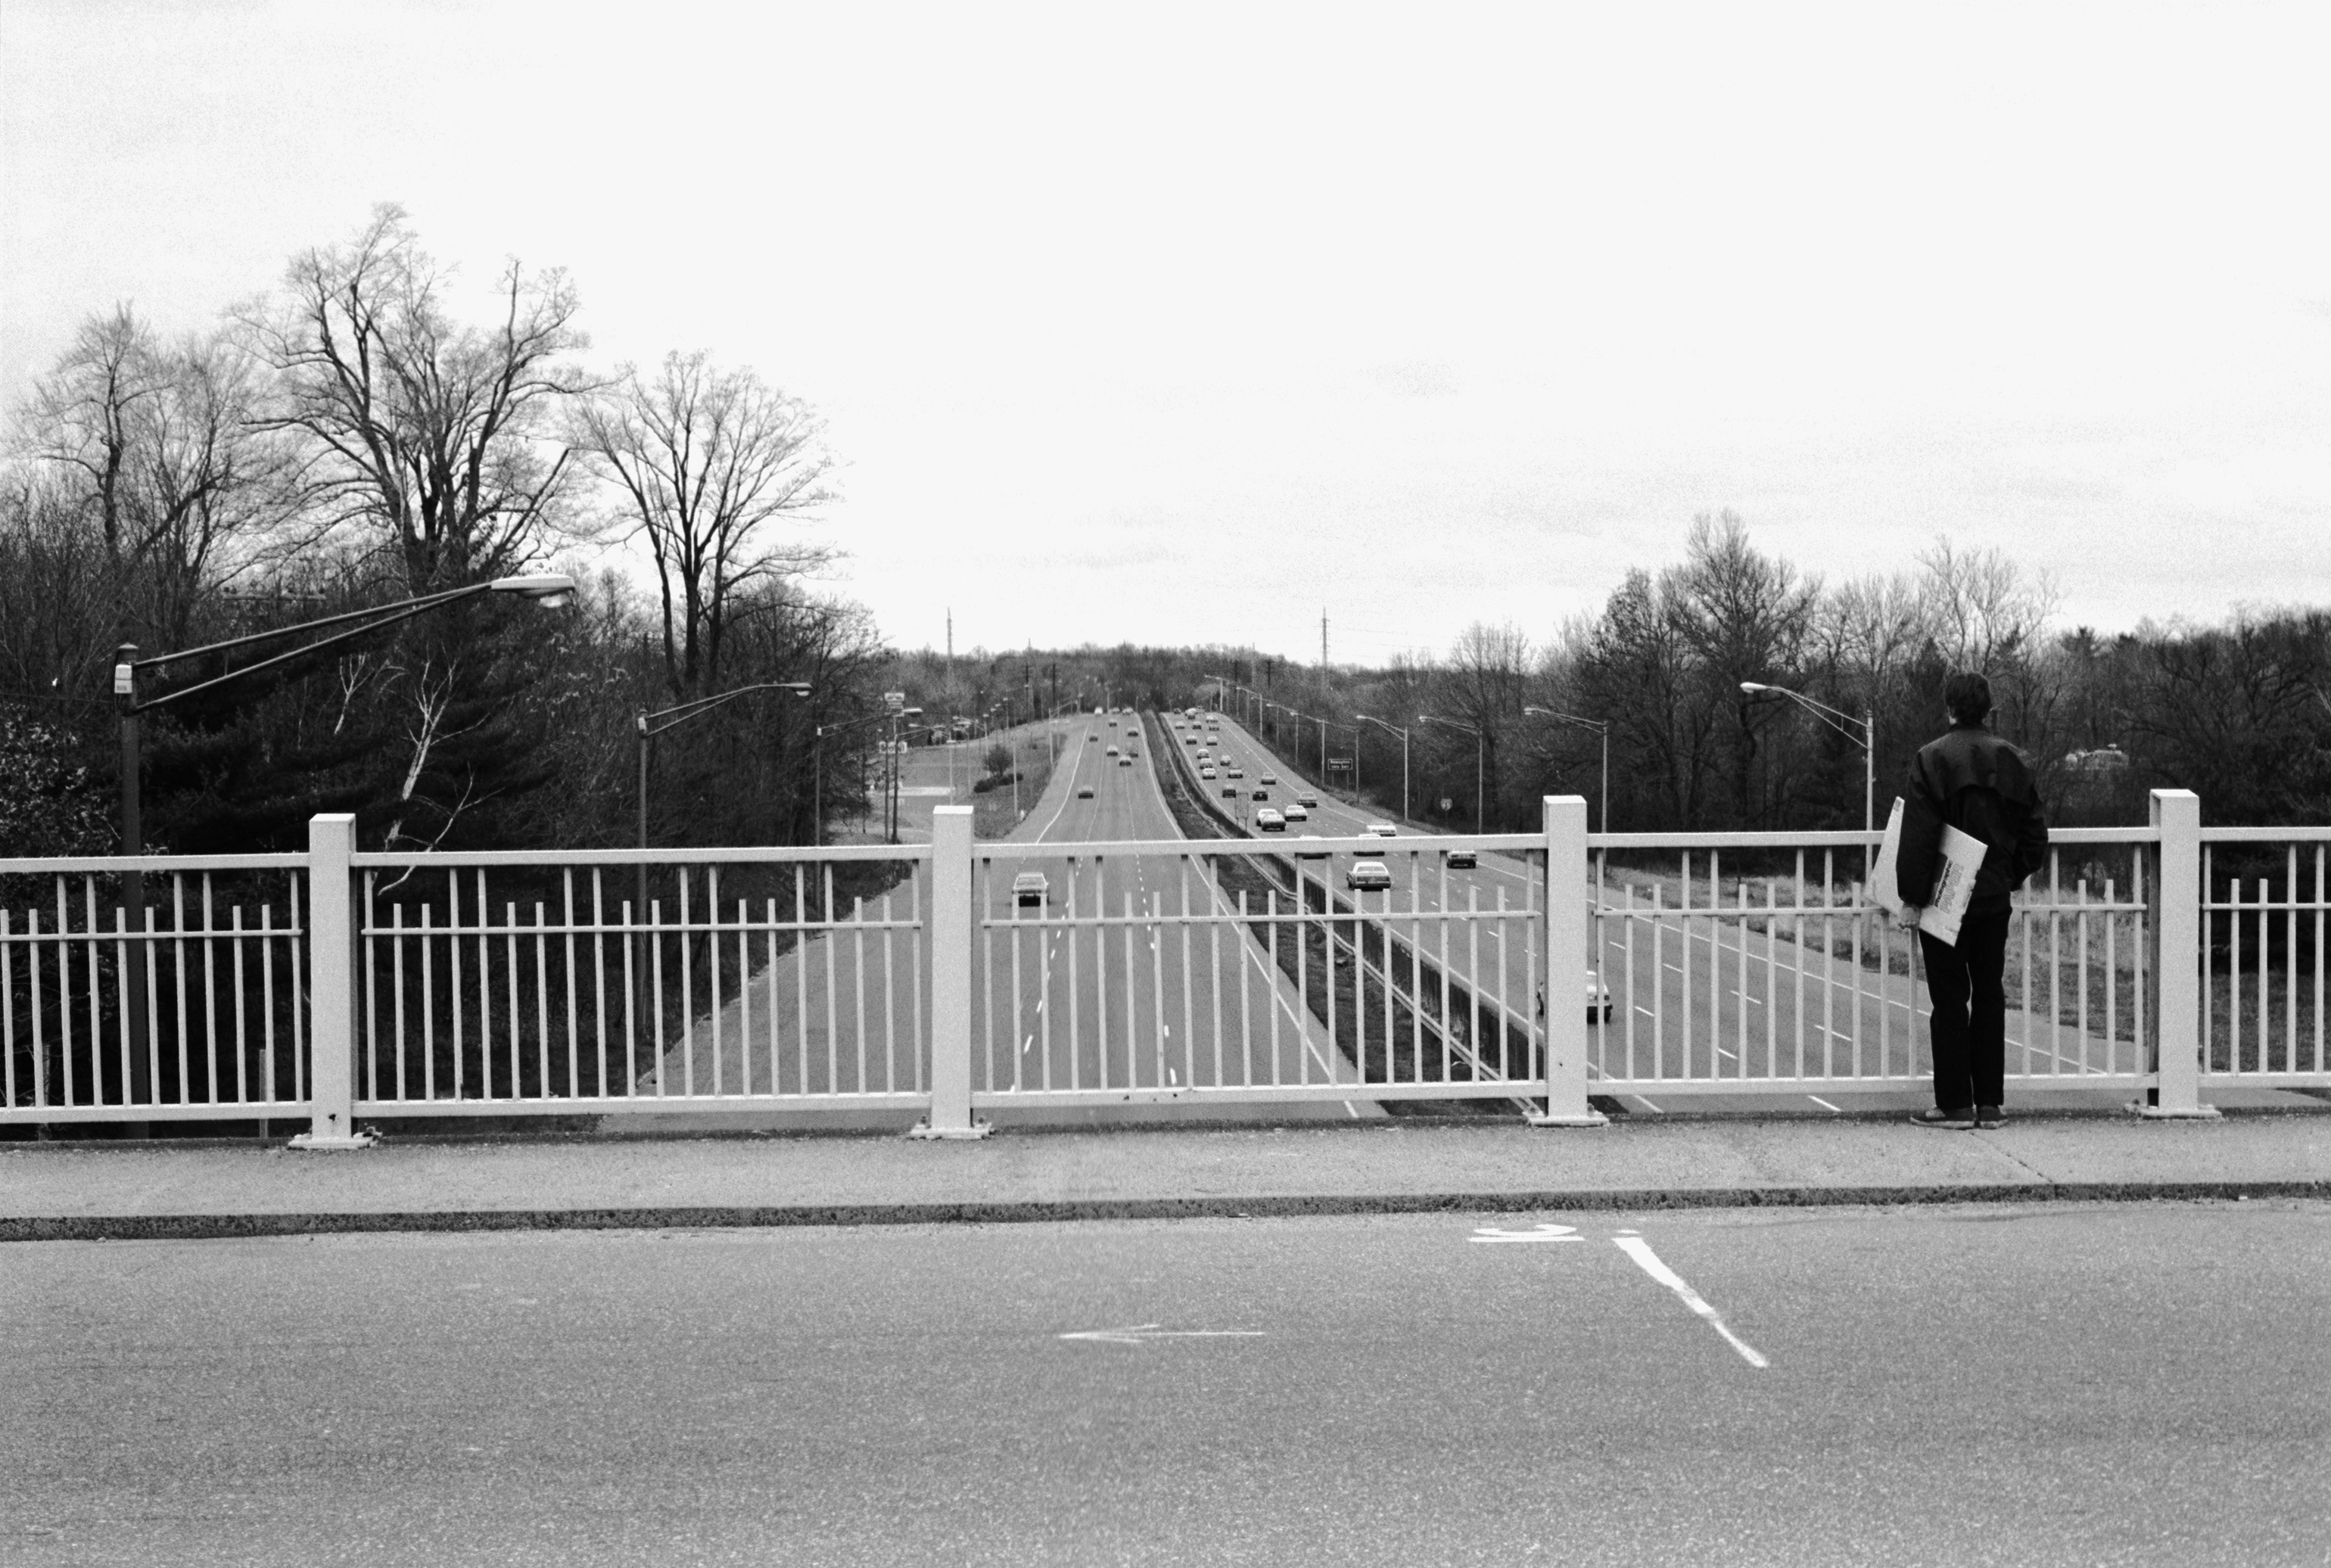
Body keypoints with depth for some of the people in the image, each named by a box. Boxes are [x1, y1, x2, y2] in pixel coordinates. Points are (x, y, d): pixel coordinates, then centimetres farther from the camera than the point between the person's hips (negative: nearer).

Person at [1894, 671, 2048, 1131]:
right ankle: (1991, 1103, 12)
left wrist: (1911, 898, -10)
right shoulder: (2012, 761, 3)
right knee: (1990, 996, 10)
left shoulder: (1931, 759, -11)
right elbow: (2034, 834, 7)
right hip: (1995, 900, 4)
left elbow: (1917, 836, -15)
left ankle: (1955, 1104, 2)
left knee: (1949, 998, 1)